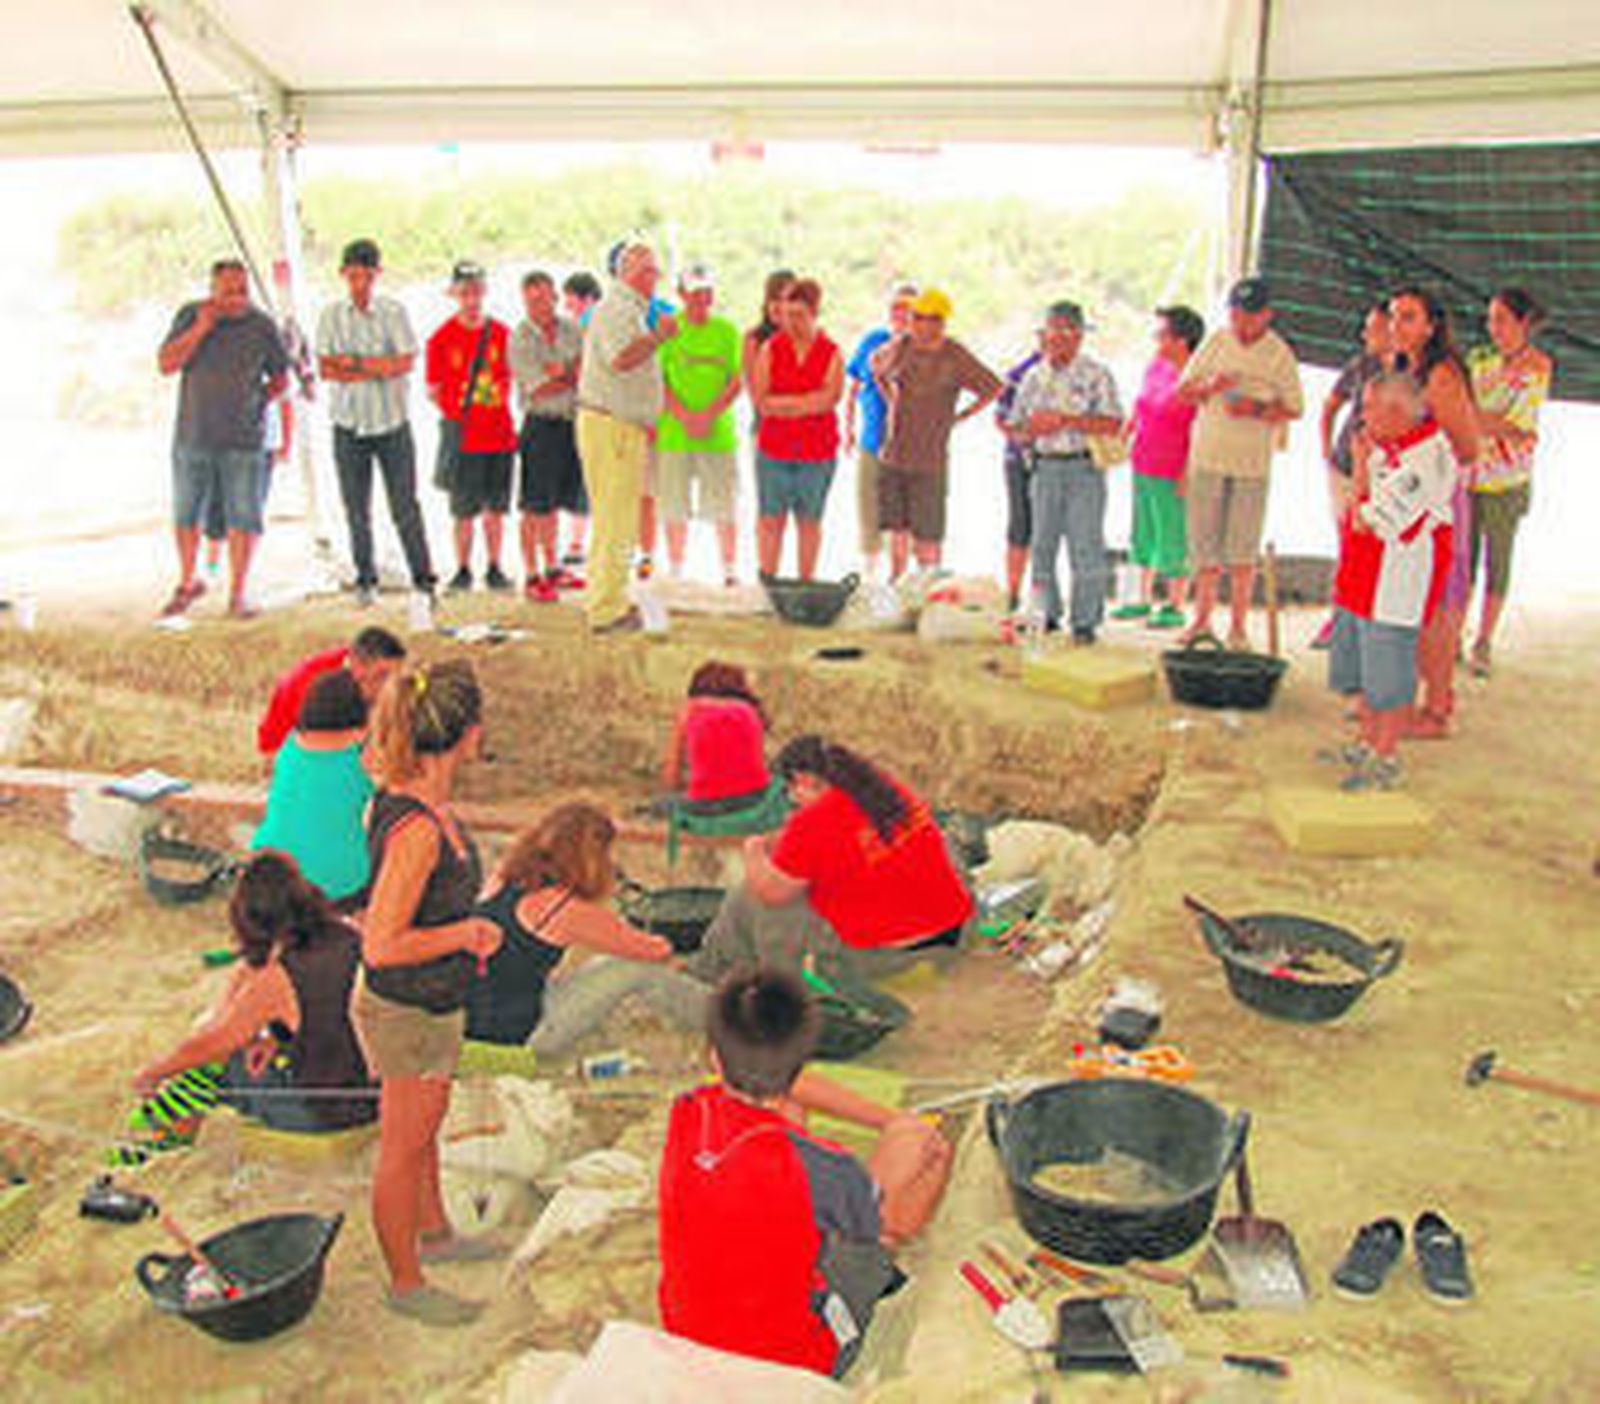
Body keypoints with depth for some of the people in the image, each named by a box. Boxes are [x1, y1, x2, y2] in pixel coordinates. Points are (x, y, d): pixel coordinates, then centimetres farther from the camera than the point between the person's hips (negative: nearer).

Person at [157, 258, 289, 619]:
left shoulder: (262, 325, 0)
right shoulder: (190, 315, 1)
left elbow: (280, 377, 11)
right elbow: (166, 364, -6)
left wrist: (258, 400, -5)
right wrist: (200, 329, -13)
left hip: (242, 441, -1)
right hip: (192, 437, 1)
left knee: (243, 518, -2)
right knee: (185, 516, 11)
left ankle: (238, 593, 9)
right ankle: (188, 583, 30)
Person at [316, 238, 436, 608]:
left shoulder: (393, 311, 0)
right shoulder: (331, 315, 4)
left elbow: (406, 362, -9)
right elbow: (325, 369, -3)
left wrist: (351, 362, -9)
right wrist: (377, 368, -11)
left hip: (392, 421, -2)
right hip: (349, 424, 2)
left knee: (405, 506, -2)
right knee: (357, 510, 5)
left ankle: (423, 577, 4)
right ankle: (366, 579, 17)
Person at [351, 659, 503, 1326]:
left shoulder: (402, 798, -4)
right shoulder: (417, 828, -33)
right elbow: (382, 946, -30)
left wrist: (465, 930, 8)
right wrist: (467, 933, -19)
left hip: (429, 1003, 9)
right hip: (406, 1009, -9)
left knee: (424, 1128, 28)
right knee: (403, 1147, 11)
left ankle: (433, 1233, 50)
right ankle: (406, 1283, 31)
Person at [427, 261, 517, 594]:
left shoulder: (501, 333, 6)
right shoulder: (441, 338, -2)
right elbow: (434, 390, 3)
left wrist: (498, 407, 5)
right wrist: (456, 415, -4)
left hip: (501, 434, 3)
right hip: (464, 439, -3)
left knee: (496, 507, 8)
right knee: (464, 510, 1)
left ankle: (495, 569, 18)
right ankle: (463, 570, 13)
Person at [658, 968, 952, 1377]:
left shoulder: (688, 1113, -16)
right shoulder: (821, 1169, -32)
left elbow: (789, 1086, 4)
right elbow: (902, 1225, -10)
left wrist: (890, 1121, 10)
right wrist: (903, 1131, 7)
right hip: (791, 1361, -5)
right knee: (920, 1140, 3)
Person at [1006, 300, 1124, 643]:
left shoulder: (1096, 375, 0)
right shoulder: (1034, 378, 14)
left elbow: (1113, 423, -10)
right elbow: (1016, 428, 17)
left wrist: (1066, 420, -16)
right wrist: (1030, 430, -6)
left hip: (1084, 468, -4)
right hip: (1045, 468, 4)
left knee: (1085, 547, -5)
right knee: (1042, 543, 6)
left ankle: (1085, 621, 2)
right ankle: (1046, 615, 17)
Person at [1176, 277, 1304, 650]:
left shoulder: (1279, 354, -3)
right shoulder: (1216, 342, 5)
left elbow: (1294, 408, 0)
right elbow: (1183, 390, 8)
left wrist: (1258, 409, -17)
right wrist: (1209, 387, -12)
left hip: (1252, 461, -3)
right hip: (1207, 454, 3)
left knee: (1242, 547, 0)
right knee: (1203, 540, 5)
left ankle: (1238, 625, 9)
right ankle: (1203, 617, 17)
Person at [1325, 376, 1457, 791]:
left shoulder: (1426, 458, -19)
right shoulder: (1390, 446, 11)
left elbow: (1368, 521, -22)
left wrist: (1361, 463, -13)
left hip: (1396, 587, -10)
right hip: (1362, 581, 10)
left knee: (1388, 678, -2)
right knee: (1358, 672, 18)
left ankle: (1387, 761, 8)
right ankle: (1368, 744, 32)